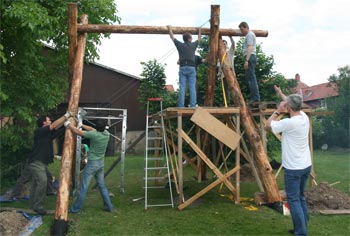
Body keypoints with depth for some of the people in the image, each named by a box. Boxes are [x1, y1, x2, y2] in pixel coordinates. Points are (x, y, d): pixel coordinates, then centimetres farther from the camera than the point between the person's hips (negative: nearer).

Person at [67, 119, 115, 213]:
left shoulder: (94, 135, -20)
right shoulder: (106, 134, -3)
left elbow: (77, 132, -13)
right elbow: (93, 130, 14)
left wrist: (68, 124, 1)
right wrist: (82, 125, 15)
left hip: (92, 163, -6)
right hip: (101, 163, 6)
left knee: (84, 187, 2)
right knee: (102, 186, 17)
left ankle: (75, 209, 11)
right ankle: (109, 206, 20)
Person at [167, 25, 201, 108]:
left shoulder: (180, 45, 5)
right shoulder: (193, 45, 6)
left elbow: (172, 37, 18)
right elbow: (199, 39, 27)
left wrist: (170, 28, 33)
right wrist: (199, 31, 44)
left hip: (182, 68, 1)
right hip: (191, 68, -1)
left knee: (182, 87, -2)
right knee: (192, 87, -1)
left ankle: (181, 105, -5)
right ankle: (192, 104, -5)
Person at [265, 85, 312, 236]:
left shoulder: (289, 123, -21)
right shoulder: (304, 117, 2)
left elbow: (267, 126, -7)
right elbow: (293, 104, 23)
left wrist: (278, 111, -2)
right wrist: (281, 94, 33)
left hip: (293, 168, -8)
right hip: (306, 166, 8)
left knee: (294, 200, -2)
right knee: (301, 197, 18)